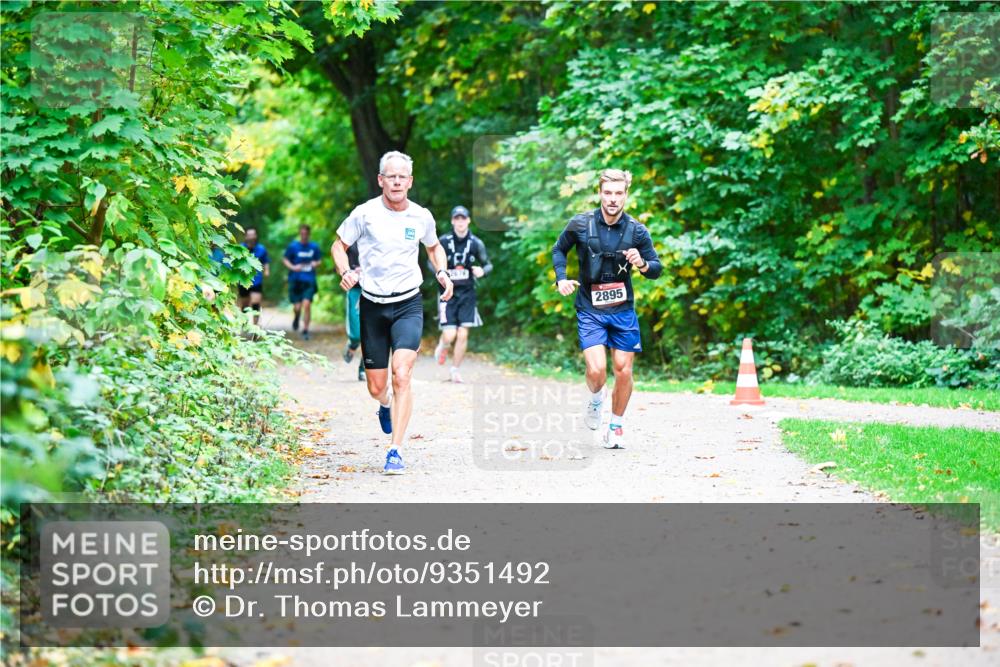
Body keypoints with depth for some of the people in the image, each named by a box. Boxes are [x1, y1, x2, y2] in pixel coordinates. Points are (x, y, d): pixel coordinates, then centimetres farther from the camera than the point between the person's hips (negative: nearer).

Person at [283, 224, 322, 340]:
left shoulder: (314, 247, 4)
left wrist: (316, 263, -6)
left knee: (307, 304, -13)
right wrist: (293, 267, -13)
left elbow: (318, 260, 17)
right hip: (296, 280, 0)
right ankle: (296, 318, 37)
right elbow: (285, 260, 5)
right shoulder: (293, 246, -1)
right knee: (297, 307, -1)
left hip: (309, 280, 0)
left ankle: (305, 330, -3)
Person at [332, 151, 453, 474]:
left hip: (408, 305, 0)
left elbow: (434, 247, 22)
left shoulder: (422, 217, 2)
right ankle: (385, 404, 47)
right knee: (376, 387, 7)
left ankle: (395, 451, -16)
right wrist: (345, 272, -13)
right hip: (372, 306, 0)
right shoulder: (365, 213, -5)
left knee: (401, 375, -20)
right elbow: (339, 245, 7)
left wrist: (442, 273, 3)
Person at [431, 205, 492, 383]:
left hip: (467, 293, 1)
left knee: (463, 335, -4)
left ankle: (455, 370, 13)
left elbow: (488, 265, 9)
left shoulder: (476, 243, -2)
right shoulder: (444, 241, -6)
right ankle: (442, 347, 29)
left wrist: (482, 270, -14)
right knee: (449, 335, -8)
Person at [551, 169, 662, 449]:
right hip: (589, 310, -1)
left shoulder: (637, 230, -6)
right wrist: (561, 279, -4)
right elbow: (559, 250, 11)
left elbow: (657, 269, 1)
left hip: (623, 310, 2)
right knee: (596, 370, -16)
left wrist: (642, 264, -21)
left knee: (623, 371, 2)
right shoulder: (580, 224, -7)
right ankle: (595, 400, 19)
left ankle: (616, 427, 22)